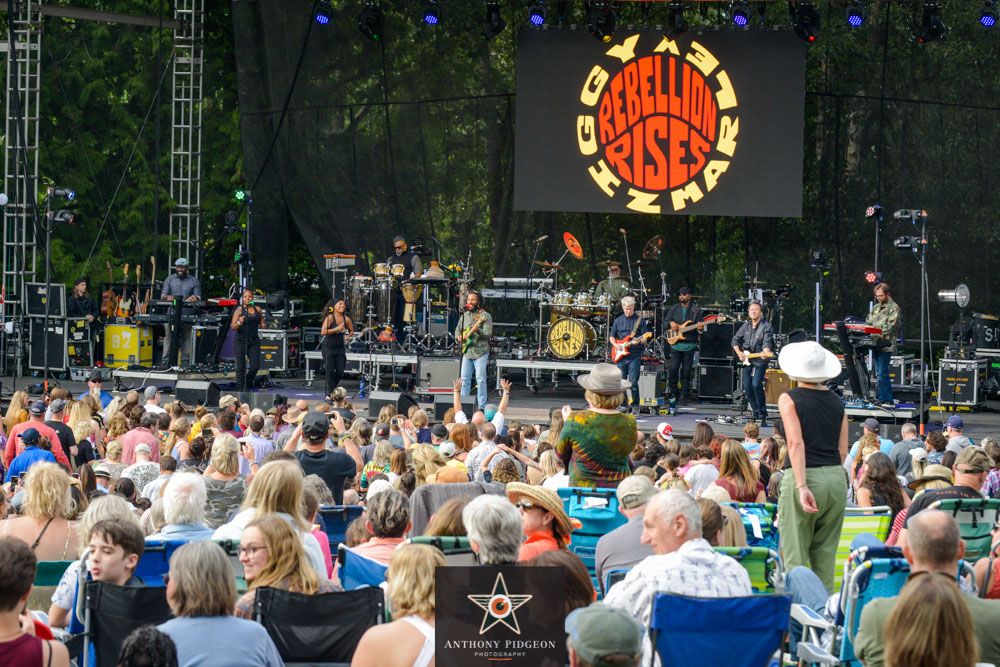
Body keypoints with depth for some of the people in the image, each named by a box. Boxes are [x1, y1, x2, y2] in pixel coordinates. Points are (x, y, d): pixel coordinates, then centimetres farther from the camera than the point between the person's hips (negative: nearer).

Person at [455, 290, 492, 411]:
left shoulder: (485, 316, -5)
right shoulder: (464, 315, 14)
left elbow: (488, 334, -14)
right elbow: (458, 329, 23)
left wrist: (478, 330, -32)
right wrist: (458, 337, 2)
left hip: (480, 352, -6)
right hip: (466, 351, 6)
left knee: (480, 379, -8)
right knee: (465, 379, 5)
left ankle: (482, 407, -5)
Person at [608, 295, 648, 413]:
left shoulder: (639, 320, 2)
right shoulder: (618, 320, 12)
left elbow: (644, 338, -1)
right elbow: (611, 336, 19)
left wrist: (638, 341, -22)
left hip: (634, 355, -3)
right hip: (621, 355, 3)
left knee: (633, 382, -8)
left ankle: (635, 406, 3)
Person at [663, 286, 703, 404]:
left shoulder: (696, 310, 5)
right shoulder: (674, 308, 11)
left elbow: (699, 325, 1)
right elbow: (665, 321, 12)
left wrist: (700, 328, -22)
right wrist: (671, 323, -10)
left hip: (689, 345, -1)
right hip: (675, 343, 1)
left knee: (686, 371, 0)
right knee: (673, 369, -4)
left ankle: (684, 396, 5)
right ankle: (673, 394, 8)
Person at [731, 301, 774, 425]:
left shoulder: (766, 326, -7)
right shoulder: (746, 326, 11)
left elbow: (767, 342, -19)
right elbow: (735, 340, 19)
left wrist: (765, 352, -38)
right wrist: (739, 352, 4)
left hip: (760, 361, -6)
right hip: (747, 361, 6)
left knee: (756, 385, -20)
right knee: (747, 387, 3)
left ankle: (762, 415, -10)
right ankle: (756, 414, 17)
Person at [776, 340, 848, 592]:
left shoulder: (789, 399, -4)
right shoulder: (836, 401, 11)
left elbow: (796, 443, -14)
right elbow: (843, 450, 10)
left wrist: (802, 486, -18)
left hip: (805, 477, -5)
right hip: (836, 478, 5)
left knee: (795, 556, -1)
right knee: (826, 556, 11)